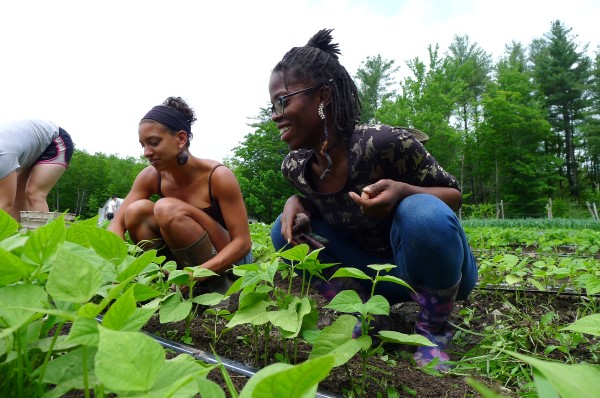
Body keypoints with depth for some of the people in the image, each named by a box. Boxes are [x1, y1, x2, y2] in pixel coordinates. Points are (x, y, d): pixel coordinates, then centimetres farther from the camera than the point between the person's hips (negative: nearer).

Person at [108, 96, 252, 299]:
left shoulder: (218, 176, -24)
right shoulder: (150, 176, -8)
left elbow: (242, 242, -25)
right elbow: (118, 222, -9)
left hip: (228, 259, -5)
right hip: (188, 258, 5)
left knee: (167, 208, -28)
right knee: (136, 210, -15)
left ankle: (215, 284, -13)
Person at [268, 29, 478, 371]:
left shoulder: (384, 143, -29)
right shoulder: (295, 166, -11)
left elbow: (454, 195, -16)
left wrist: (402, 191, -38)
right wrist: (297, 201, -15)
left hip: (438, 266, -4)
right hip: (378, 272, 4)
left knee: (423, 213, -36)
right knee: (286, 231, -10)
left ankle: (435, 330, -7)